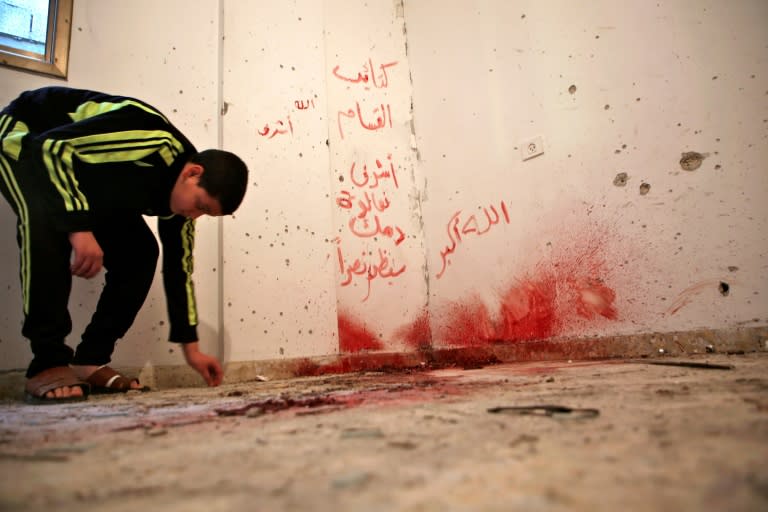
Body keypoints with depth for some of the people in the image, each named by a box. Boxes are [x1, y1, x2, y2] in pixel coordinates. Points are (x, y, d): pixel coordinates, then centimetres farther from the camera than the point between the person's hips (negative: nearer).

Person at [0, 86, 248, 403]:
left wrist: (191, 347, 0)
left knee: (139, 251, -8)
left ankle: (90, 362, -3)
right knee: (48, 224, -36)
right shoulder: (156, 143, -37)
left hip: (88, 180, 7)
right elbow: (51, 145, -36)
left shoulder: (179, 193, -10)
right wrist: (79, 228, -45)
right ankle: (48, 365, -28)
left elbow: (179, 268, -3)